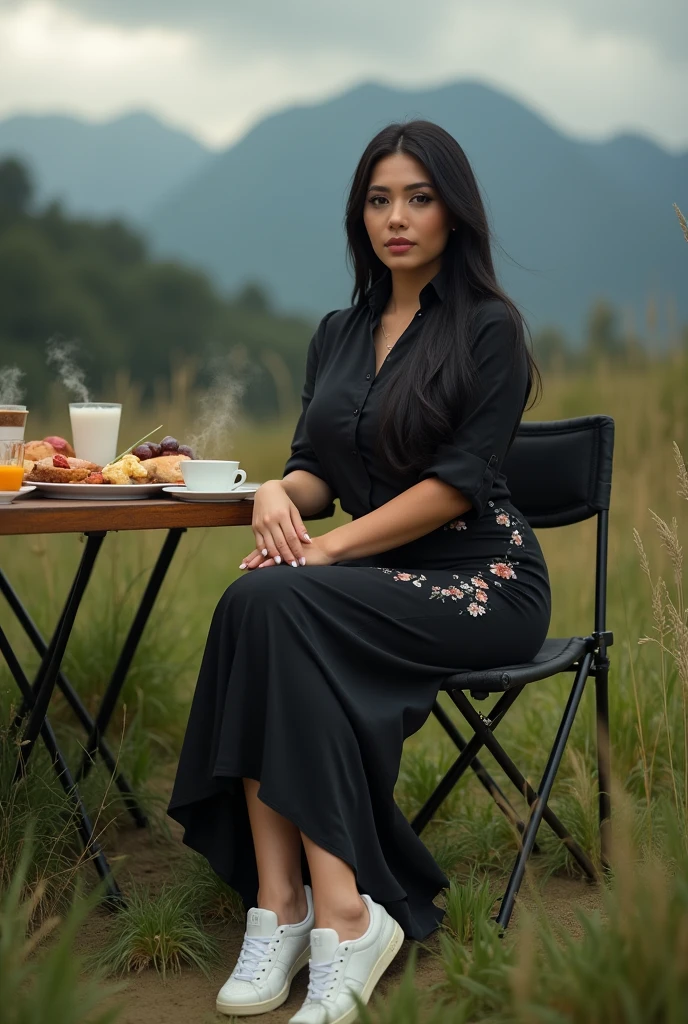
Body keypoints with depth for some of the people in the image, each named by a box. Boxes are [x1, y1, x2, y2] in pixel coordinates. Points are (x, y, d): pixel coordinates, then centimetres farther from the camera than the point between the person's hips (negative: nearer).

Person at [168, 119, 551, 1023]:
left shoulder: (489, 329, -3)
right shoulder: (338, 335, 17)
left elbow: (459, 482, -12)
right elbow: (317, 468, 14)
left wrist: (332, 547, -19)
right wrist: (279, 492, -11)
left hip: (482, 581, -5)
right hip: (378, 576, 6)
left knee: (276, 606, -31)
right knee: (254, 604, -28)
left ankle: (340, 912, -33)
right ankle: (282, 903, -32)